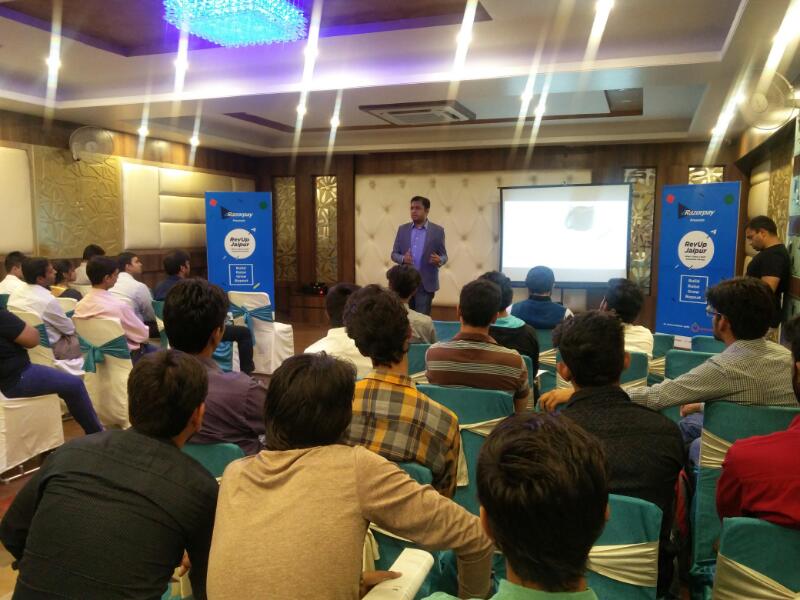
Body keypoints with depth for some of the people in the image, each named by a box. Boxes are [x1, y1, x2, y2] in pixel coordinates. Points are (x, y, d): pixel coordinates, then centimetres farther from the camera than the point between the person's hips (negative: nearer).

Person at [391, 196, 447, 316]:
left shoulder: (437, 230, -1)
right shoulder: (402, 229, 6)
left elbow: (444, 255, 2)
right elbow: (394, 254, 7)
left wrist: (439, 260, -21)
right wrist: (403, 258, -15)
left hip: (426, 283, -2)